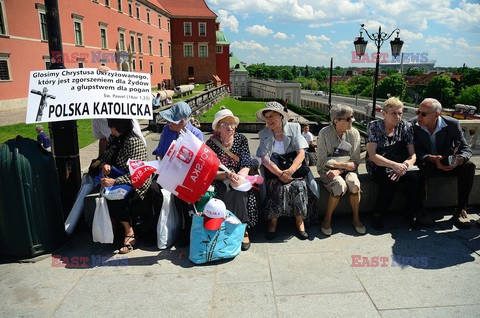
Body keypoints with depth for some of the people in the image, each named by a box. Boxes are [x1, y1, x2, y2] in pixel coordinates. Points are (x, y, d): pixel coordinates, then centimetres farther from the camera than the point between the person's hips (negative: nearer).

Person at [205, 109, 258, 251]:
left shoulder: (241, 139, 2)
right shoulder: (211, 143, -4)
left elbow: (246, 165, -3)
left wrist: (239, 176, -25)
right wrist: (227, 175, -26)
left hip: (239, 181, 1)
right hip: (219, 184, -1)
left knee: (238, 194, -30)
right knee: (228, 196, -30)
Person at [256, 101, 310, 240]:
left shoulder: (294, 128, 0)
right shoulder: (264, 134, 3)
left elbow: (301, 153, -7)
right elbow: (264, 158, -8)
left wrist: (290, 171, -22)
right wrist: (280, 174, -21)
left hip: (294, 170, 0)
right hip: (273, 172, 0)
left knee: (298, 186, -25)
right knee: (278, 187, -26)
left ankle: (299, 220, -1)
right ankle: (273, 221, -4)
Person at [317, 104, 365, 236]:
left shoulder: (354, 133, -3)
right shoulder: (324, 133, -12)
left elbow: (355, 162, -3)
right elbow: (323, 162, -13)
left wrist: (339, 170, -17)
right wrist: (345, 164, -16)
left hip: (346, 170, 3)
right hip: (327, 170, -3)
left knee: (354, 184, -27)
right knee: (340, 186, -30)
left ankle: (356, 218, -3)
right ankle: (327, 219, -8)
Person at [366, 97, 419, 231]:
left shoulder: (406, 127, -1)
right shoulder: (373, 126, -10)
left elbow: (412, 155, -5)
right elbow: (372, 156, -18)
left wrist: (404, 165, -28)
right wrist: (394, 165, -32)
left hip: (398, 166, 3)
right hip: (377, 168, -3)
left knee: (413, 177, -27)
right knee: (390, 179, -34)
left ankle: (411, 214, -7)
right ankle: (377, 214, -13)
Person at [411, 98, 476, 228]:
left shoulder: (452, 124, -13)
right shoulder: (413, 125, -15)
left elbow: (466, 149, -11)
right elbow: (416, 151, -14)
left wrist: (459, 159, -35)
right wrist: (432, 159, -35)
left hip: (448, 163, 2)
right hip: (427, 164, -2)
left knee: (469, 166, -24)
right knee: (422, 168, -35)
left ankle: (461, 209, -14)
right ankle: (419, 210, -24)